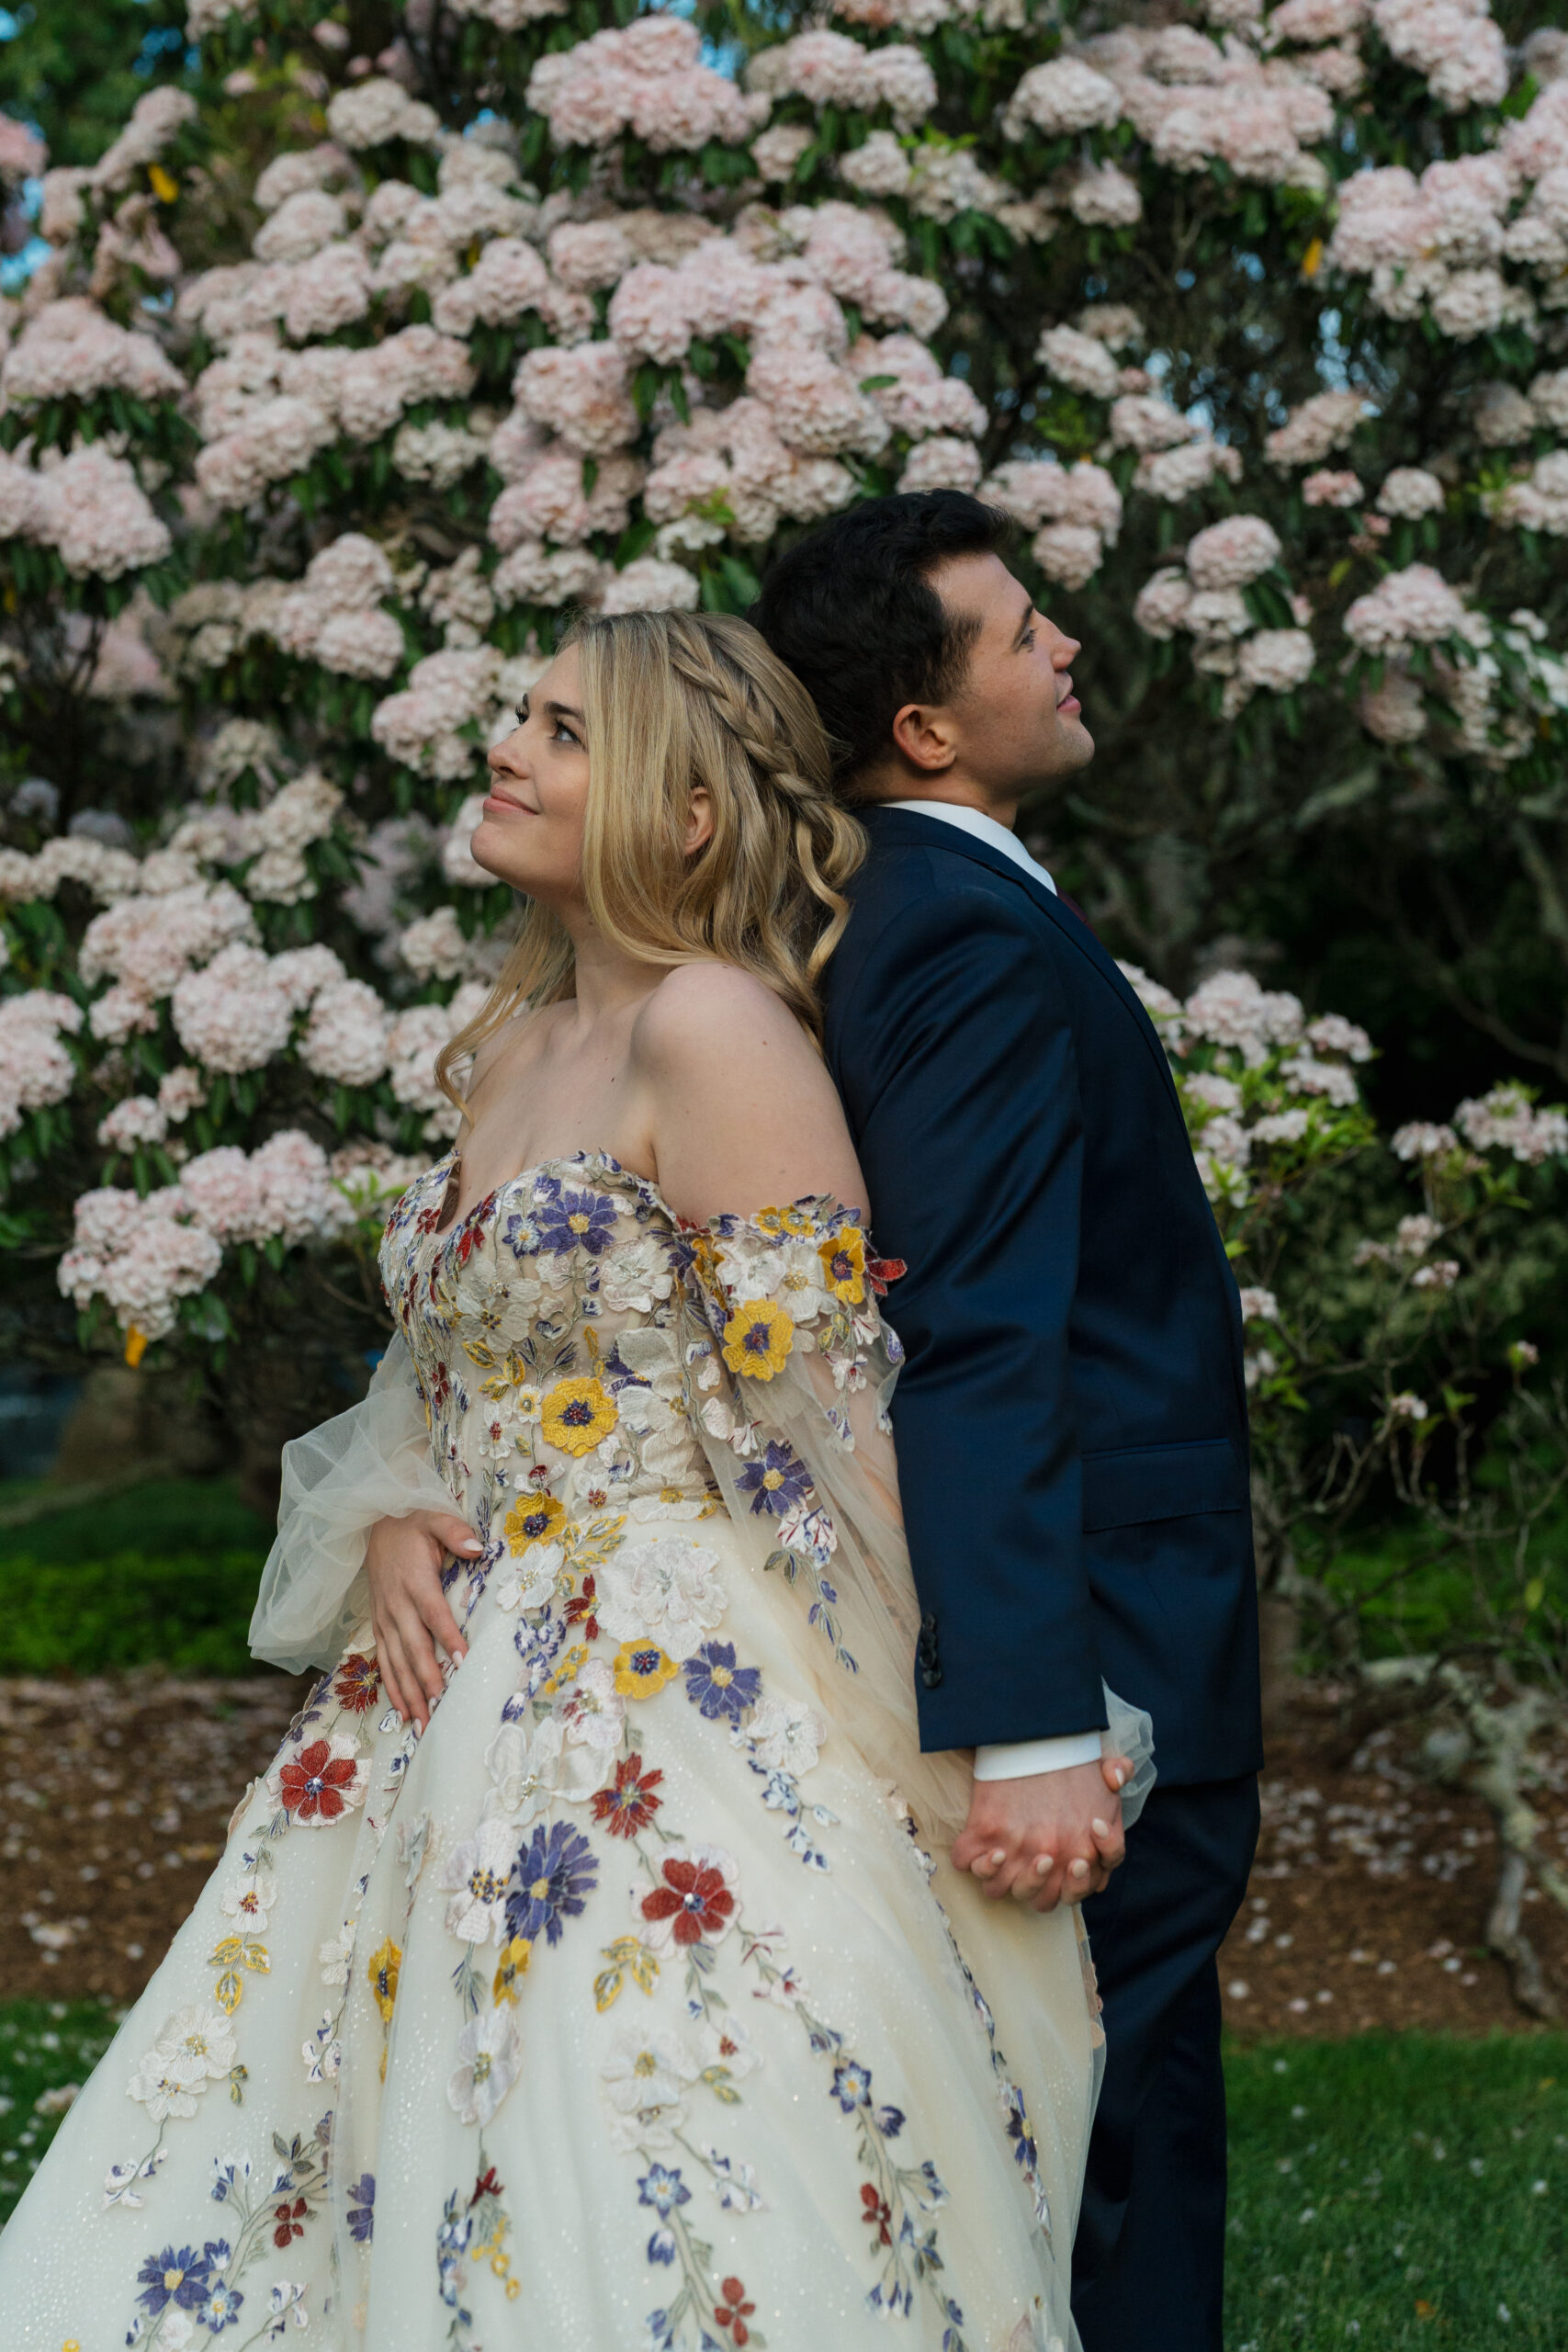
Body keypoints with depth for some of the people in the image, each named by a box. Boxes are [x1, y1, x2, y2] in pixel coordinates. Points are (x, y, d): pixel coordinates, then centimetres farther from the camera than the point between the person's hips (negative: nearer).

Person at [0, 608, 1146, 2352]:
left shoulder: (713, 1031, -12)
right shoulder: (508, 1047, 13)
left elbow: (834, 1412, -16)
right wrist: (388, 1527, 3)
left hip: (681, 1705, -8)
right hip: (467, 1686, 9)